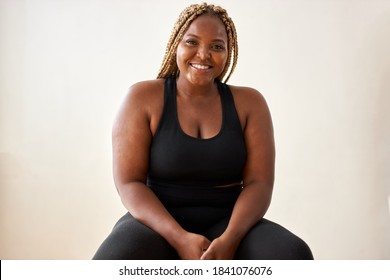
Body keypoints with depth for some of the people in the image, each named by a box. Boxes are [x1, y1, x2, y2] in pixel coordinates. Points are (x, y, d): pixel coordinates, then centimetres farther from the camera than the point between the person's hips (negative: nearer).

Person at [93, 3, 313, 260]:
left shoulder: (249, 103, 3)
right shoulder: (144, 98, -2)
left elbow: (259, 183, -2)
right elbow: (129, 182, -6)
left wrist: (229, 239, -20)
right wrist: (180, 238, -20)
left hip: (228, 223, 2)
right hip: (158, 225, -1)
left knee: (294, 255, -27)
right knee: (112, 263, -33)